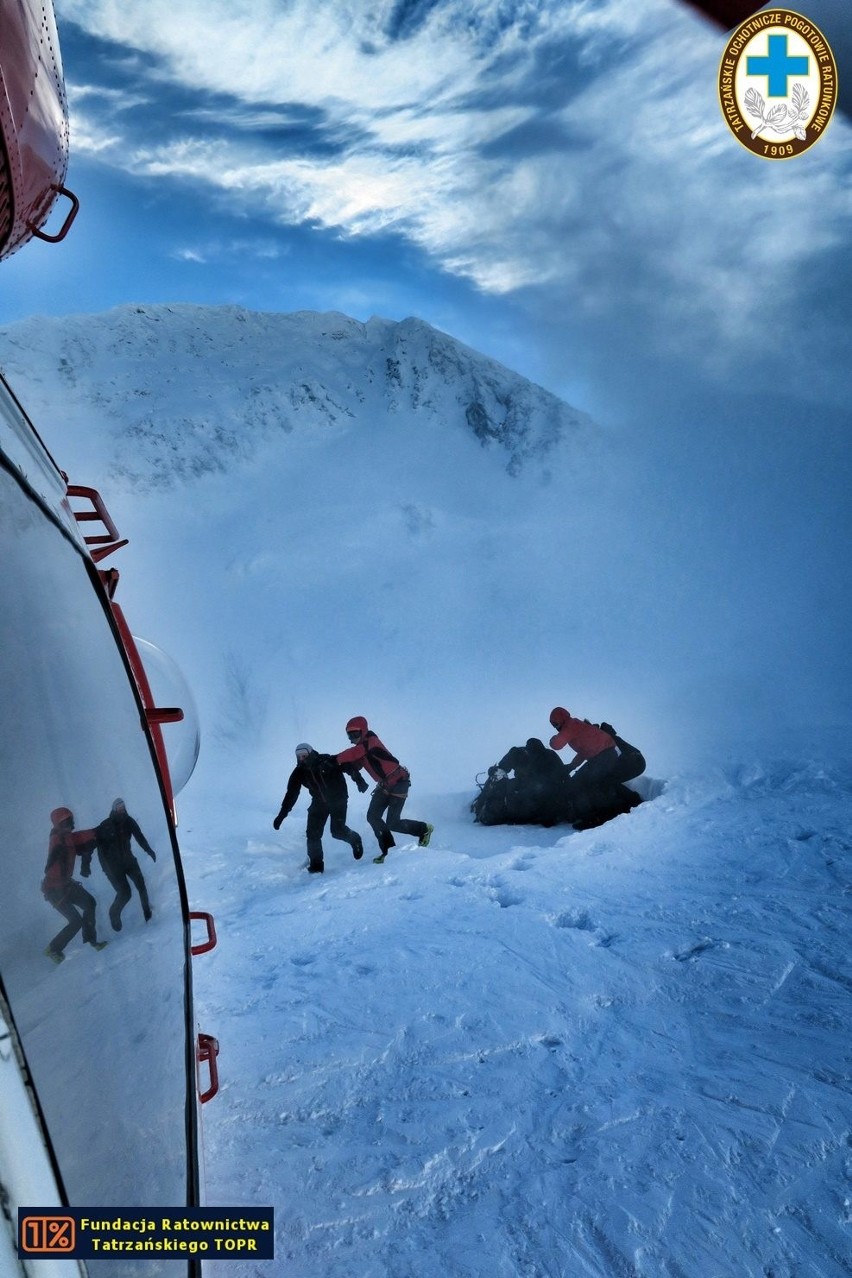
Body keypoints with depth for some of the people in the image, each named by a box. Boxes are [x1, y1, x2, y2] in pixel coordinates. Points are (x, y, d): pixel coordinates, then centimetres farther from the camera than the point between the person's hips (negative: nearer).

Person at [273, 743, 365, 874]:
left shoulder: (327, 761, -22)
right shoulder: (299, 773, -11)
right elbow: (291, 794, -7)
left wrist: (359, 781, -17)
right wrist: (281, 815, -12)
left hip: (338, 799, -4)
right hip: (319, 802, 4)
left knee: (337, 831, -12)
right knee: (313, 833, -7)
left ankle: (354, 839, 22)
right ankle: (316, 865, 7)